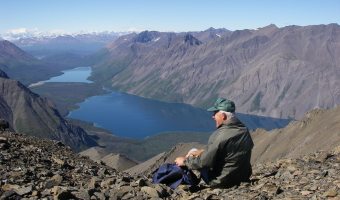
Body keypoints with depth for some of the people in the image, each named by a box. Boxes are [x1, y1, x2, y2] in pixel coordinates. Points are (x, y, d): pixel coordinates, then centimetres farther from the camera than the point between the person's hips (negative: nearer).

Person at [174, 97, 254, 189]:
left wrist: (184, 161, -6)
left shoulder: (220, 135, -28)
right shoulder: (245, 130, -3)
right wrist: (201, 152, 9)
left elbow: (203, 163, -22)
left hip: (221, 182, -7)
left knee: (192, 152, 10)